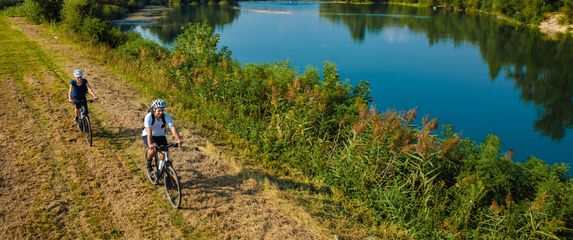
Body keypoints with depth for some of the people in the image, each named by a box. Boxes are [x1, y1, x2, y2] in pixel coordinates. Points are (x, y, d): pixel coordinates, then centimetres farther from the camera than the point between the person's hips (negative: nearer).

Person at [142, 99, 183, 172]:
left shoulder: (166, 116, -22)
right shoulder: (149, 117, -28)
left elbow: (172, 128, -35)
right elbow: (149, 131, -39)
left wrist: (178, 139, -51)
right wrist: (150, 144, -55)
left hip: (160, 136, 3)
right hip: (147, 135, -3)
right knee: (153, 149, -30)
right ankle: (149, 163, 1)